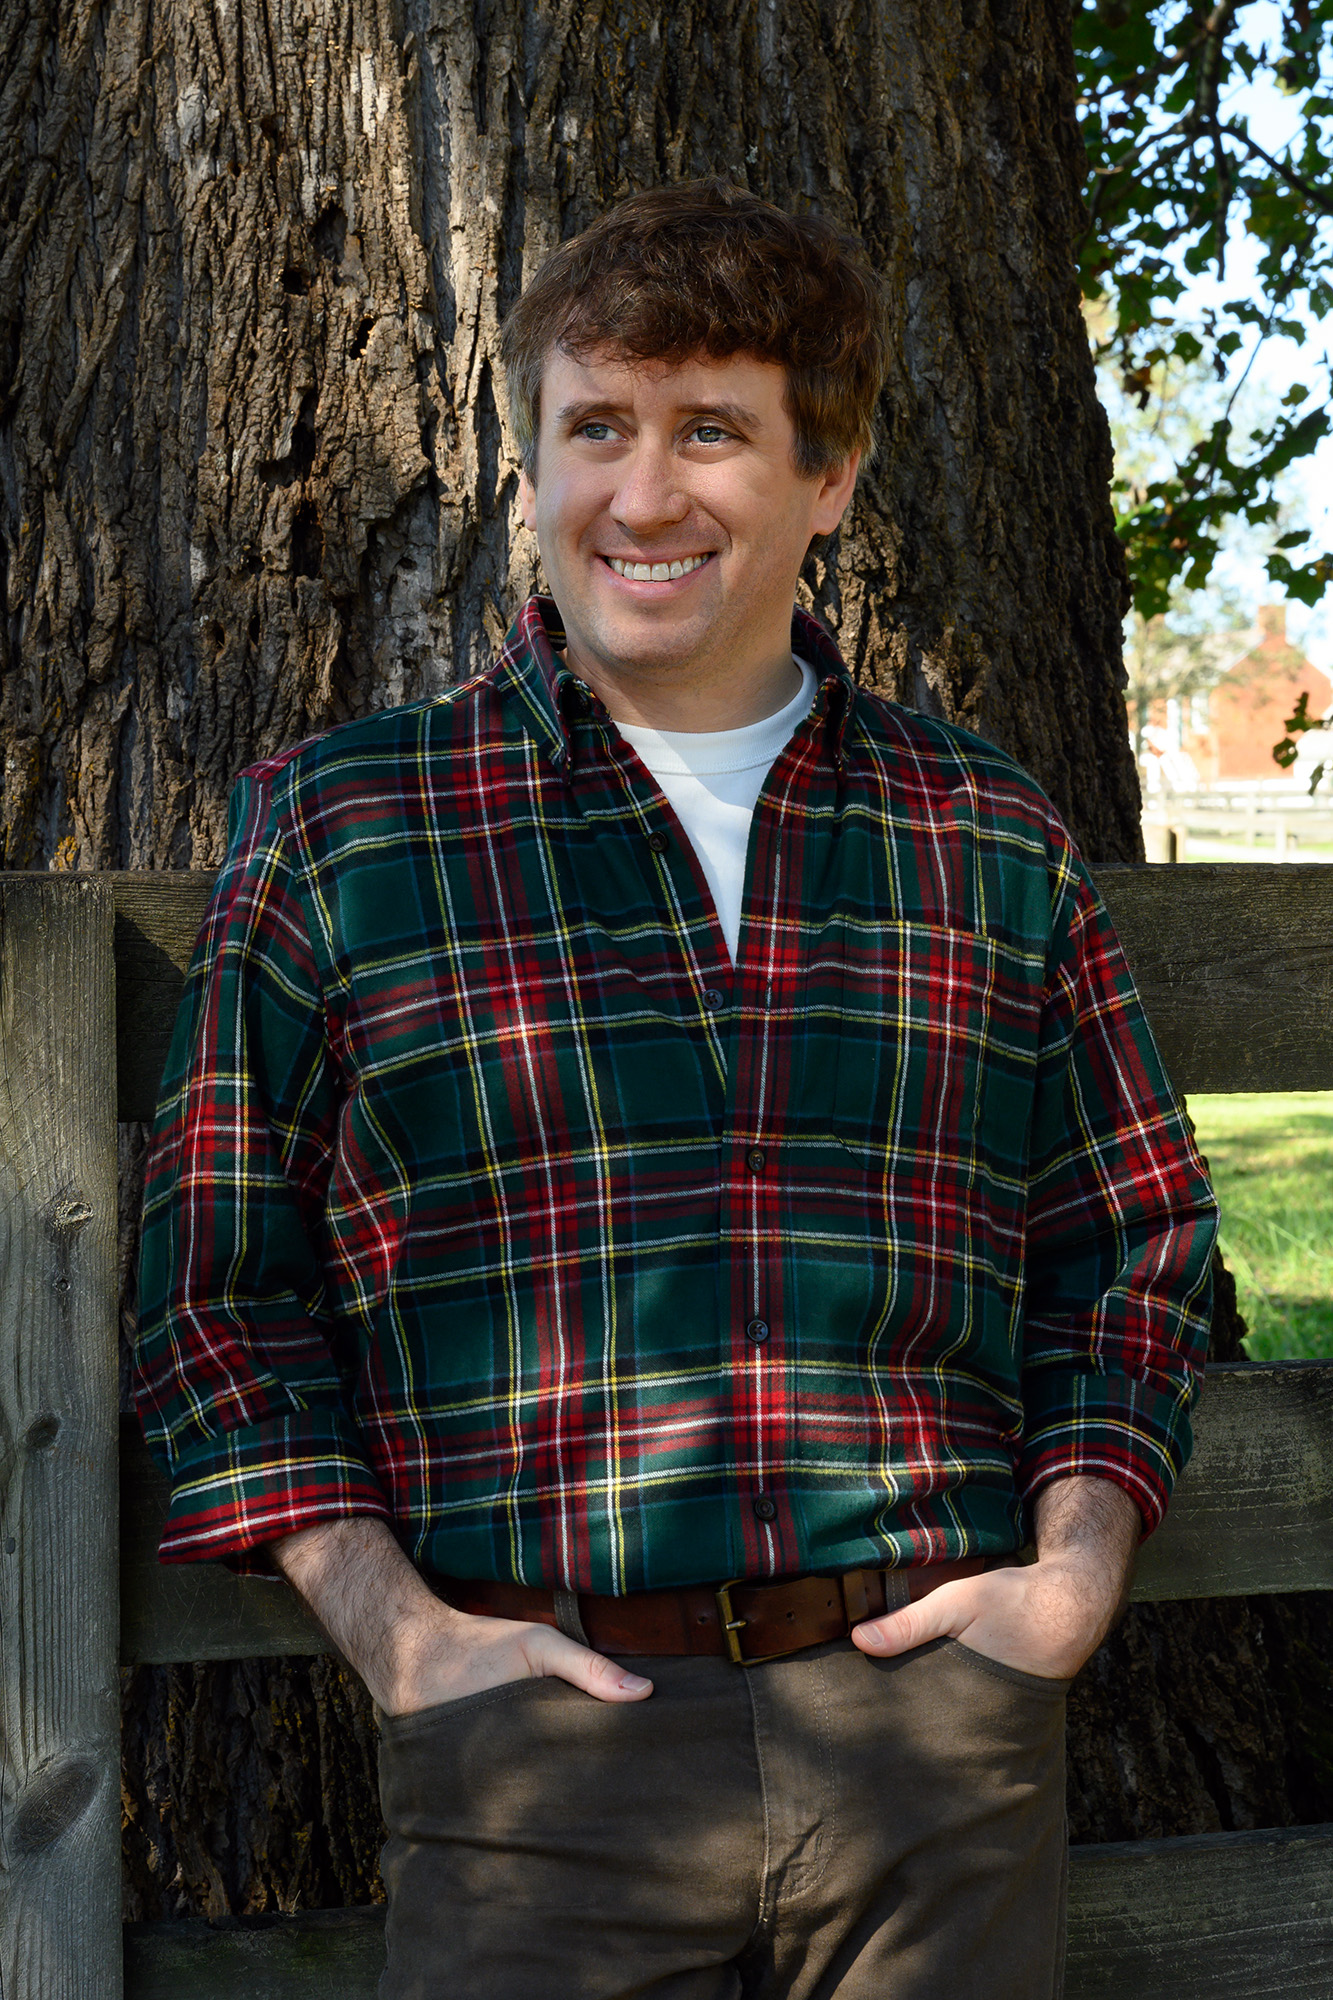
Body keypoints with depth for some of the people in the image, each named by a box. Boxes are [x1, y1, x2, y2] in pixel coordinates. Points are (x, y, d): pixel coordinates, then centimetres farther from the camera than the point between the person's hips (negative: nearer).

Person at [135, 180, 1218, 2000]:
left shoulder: (993, 843, 10)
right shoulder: (336, 830, 4)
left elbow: (1131, 1250, 16)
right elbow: (225, 1283, 4)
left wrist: (1074, 1575, 2)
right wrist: (395, 1628, -6)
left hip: (941, 1725, 2)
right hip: (543, 1738, -2)